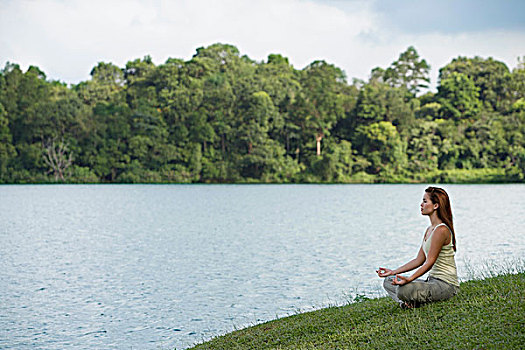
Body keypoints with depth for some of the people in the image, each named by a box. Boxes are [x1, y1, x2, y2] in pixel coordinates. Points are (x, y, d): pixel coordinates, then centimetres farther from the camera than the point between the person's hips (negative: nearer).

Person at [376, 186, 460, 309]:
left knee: (404, 290, -33)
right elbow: (419, 260, 15)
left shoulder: (441, 230, -18)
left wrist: (408, 279, -30)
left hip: (446, 285, -10)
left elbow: (429, 263, -22)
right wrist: (394, 272, 12)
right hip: (433, 280, 10)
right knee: (388, 281, 8)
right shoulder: (429, 229, 13)